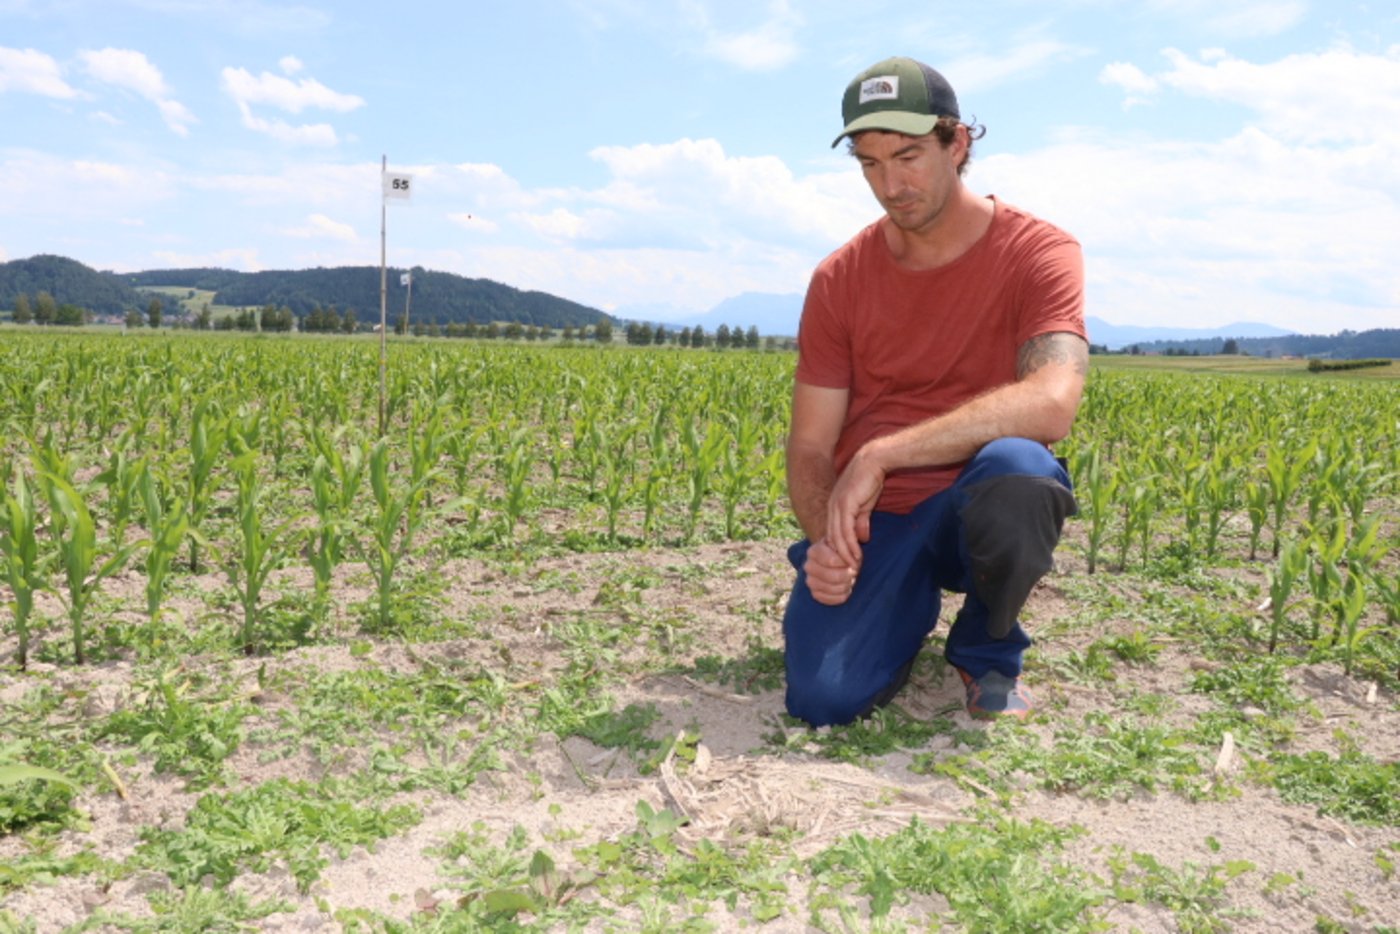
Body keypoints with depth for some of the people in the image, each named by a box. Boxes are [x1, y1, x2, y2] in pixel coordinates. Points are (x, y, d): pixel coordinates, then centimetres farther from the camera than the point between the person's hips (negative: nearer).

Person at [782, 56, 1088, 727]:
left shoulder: (1039, 254, -9)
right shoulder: (838, 279, 0)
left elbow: (1051, 405, -28)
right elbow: (809, 448, -1)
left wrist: (881, 455, -31)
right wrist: (824, 538, -22)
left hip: (980, 504, -1)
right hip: (871, 518, 2)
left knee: (1016, 470, -39)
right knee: (823, 700, -23)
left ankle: (988, 653, -4)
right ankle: (909, 607, 16)